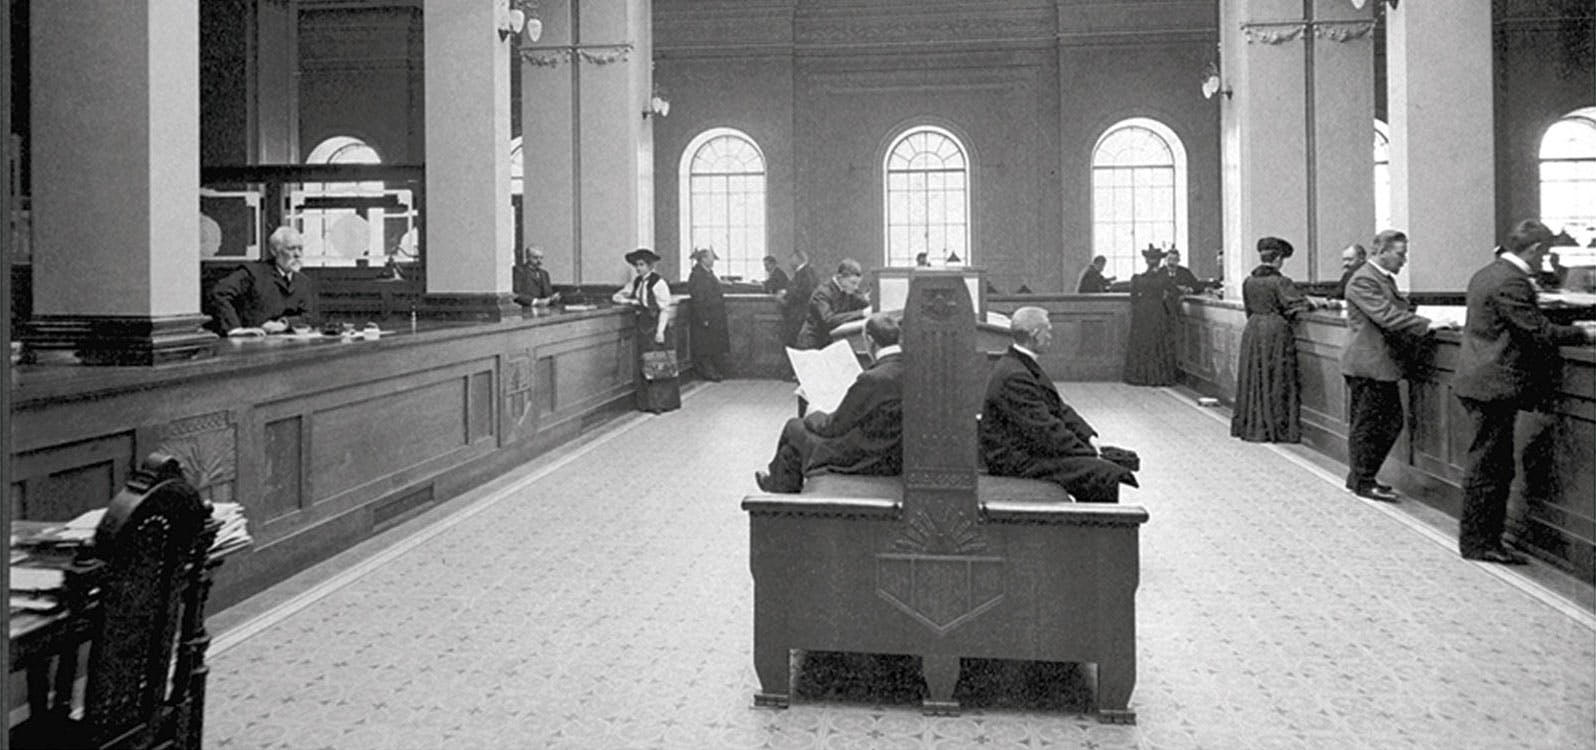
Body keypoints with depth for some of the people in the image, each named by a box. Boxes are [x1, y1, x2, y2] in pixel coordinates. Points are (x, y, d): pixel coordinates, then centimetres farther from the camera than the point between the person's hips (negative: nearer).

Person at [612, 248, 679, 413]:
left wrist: (660, 331, -18)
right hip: (643, 325, 7)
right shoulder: (636, 282, 11)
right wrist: (631, 301, -1)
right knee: (643, 364, 5)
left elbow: (665, 308, -12)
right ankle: (648, 403, 9)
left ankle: (663, 402, 0)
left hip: (657, 325, -7)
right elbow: (617, 296, 19)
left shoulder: (658, 283, -10)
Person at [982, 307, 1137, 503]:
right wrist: (1089, 455, -16)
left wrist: (1089, 439, 4)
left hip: (1030, 449, 11)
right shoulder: (1014, 376, -21)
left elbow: (1059, 408, 16)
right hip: (1018, 462, -11)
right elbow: (1044, 429, -22)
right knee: (1105, 475, -19)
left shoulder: (1024, 365, 12)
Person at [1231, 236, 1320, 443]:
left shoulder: (1248, 282, 6)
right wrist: (1310, 304, 4)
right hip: (1276, 332, -5)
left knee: (1253, 380, 11)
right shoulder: (1280, 281, -11)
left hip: (1252, 331, 5)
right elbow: (1298, 304, -14)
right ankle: (1277, 429, 3)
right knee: (1276, 381, 1)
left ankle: (1250, 426, 15)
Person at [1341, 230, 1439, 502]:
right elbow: (1386, 316, -24)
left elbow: (1400, 311, 20)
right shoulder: (1363, 280, -16)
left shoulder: (1385, 278, 17)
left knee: (1391, 423, 14)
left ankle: (1360, 476, 24)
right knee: (1366, 425, 0)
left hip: (1383, 365, 10)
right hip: (1368, 364, -10)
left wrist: (1426, 323, 4)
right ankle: (1363, 483, 11)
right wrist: (1427, 325, -26)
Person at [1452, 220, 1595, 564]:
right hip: (1494, 385, -10)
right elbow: (1539, 331, -20)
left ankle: (1484, 539, 18)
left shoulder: (1487, 274, 15)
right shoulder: (1511, 282, -17)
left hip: (1480, 382, 10)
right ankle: (1477, 542, 3)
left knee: (1497, 467, 14)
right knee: (1487, 467, -3)